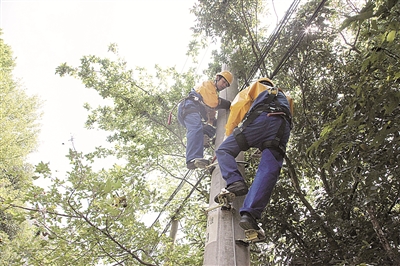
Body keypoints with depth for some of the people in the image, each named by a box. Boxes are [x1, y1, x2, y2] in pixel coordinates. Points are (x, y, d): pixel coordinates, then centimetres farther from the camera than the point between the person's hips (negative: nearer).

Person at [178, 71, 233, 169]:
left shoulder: (214, 94, 37)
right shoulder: (208, 84, 11)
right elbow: (212, 103, -5)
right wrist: (227, 104, 8)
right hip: (189, 107, -10)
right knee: (196, 128, -34)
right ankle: (193, 159, -54)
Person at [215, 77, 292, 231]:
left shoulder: (257, 87, 33)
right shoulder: (284, 98, 46)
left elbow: (237, 106, 20)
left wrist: (229, 136, 25)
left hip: (261, 119, -4)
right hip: (283, 128, 4)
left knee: (224, 150, 3)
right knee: (268, 172, -11)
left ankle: (234, 182, -22)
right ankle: (249, 214, -28)